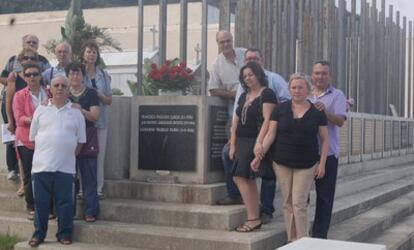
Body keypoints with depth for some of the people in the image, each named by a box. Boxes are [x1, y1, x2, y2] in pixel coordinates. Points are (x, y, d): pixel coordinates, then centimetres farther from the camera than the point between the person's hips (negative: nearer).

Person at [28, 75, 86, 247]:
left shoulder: (76, 113, 5)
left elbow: (80, 141, 7)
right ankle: (39, 233, 18)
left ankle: (64, 233, 17)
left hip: (66, 167, 0)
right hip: (41, 166, 1)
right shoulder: (41, 110, 6)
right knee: (41, 202, 6)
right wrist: (44, 153, 5)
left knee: (65, 203, 4)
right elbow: (33, 137, 10)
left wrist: (68, 155, 2)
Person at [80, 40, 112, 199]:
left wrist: (100, 95, -7)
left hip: (100, 120, 3)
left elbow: (109, 100, 12)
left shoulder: (104, 75, 12)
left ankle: (98, 188, 11)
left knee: (99, 155, 3)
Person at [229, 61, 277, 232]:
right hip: (242, 142, 8)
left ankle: (253, 219, -7)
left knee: (240, 178, -12)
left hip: (254, 142, -8)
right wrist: (232, 145, 11)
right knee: (249, 180, 7)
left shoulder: (266, 94, -7)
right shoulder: (243, 96, 17)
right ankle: (254, 218, 11)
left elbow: (268, 120, -16)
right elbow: (235, 121, 17)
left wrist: (259, 143, -23)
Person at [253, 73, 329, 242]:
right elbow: (270, 135, 1)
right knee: (288, 203, 6)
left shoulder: (317, 112, -1)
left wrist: (322, 164, -4)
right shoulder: (280, 109, 2)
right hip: (282, 163, 2)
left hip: (306, 165, -2)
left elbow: (324, 140, 4)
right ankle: (291, 240, 15)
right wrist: (259, 155, -8)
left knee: (299, 203, -6)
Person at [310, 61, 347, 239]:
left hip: (327, 153, -3)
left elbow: (340, 121, -11)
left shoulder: (337, 95, -1)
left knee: (324, 196, 4)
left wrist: (325, 111, -26)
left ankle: (319, 234, 13)